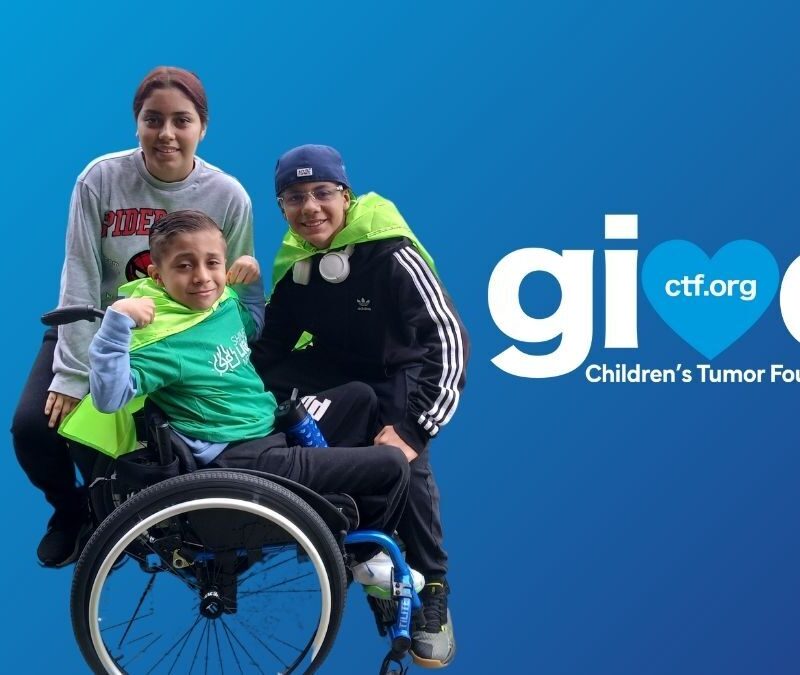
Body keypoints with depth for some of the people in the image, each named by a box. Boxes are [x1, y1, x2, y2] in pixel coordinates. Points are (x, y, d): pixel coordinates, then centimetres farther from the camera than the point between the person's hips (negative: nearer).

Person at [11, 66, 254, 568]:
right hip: (95, 332, 0)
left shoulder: (229, 197, -14)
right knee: (33, 427, -18)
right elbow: (80, 280, -17)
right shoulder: (102, 179, -17)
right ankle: (71, 509, 17)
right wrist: (73, 375, -20)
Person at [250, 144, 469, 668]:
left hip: (398, 374, -6)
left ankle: (433, 592, -10)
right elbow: (272, 344, 2)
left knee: (404, 462, -30)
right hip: (335, 370, 6)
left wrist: (415, 427, -34)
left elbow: (449, 339, -28)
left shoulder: (391, 255, -25)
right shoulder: (294, 263, -7)